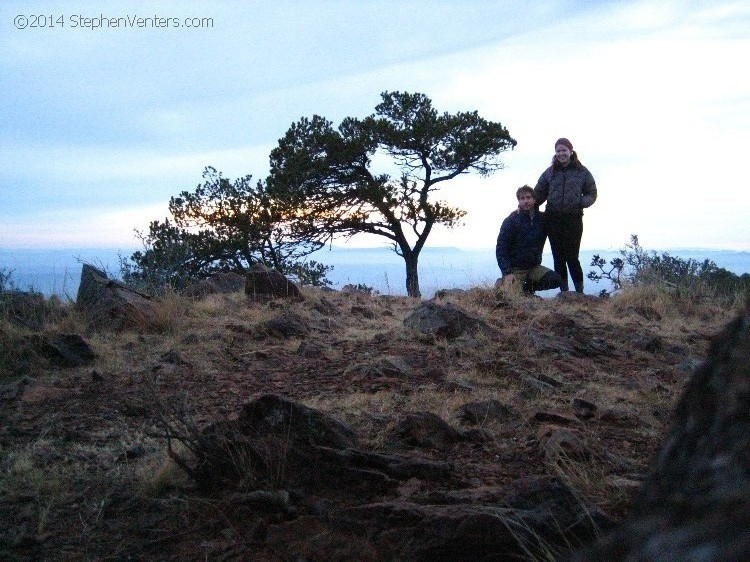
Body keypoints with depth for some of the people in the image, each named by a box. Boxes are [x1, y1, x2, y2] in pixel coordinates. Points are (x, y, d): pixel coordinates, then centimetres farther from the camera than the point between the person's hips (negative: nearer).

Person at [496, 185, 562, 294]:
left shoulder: (542, 218, 4)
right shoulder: (511, 221, -10)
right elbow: (501, 249, -12)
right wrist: (507, 273, -22)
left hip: (534, 267, 4)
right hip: (515, 269, -4)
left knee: (556, 280, -18)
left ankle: (528, 287, 7)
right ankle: (502, 283, 11)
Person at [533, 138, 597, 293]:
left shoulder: (582, 172, 6)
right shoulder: (550, 172, 10)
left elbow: (592, 194, 8)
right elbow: (538, 193, 11)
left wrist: (581, 203, -11)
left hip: (573, 219, -2)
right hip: (553, 219, 3)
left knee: (572, 257, -7)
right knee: (558, 257, 4)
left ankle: (580, 292, 3)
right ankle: (564, 291, 11)